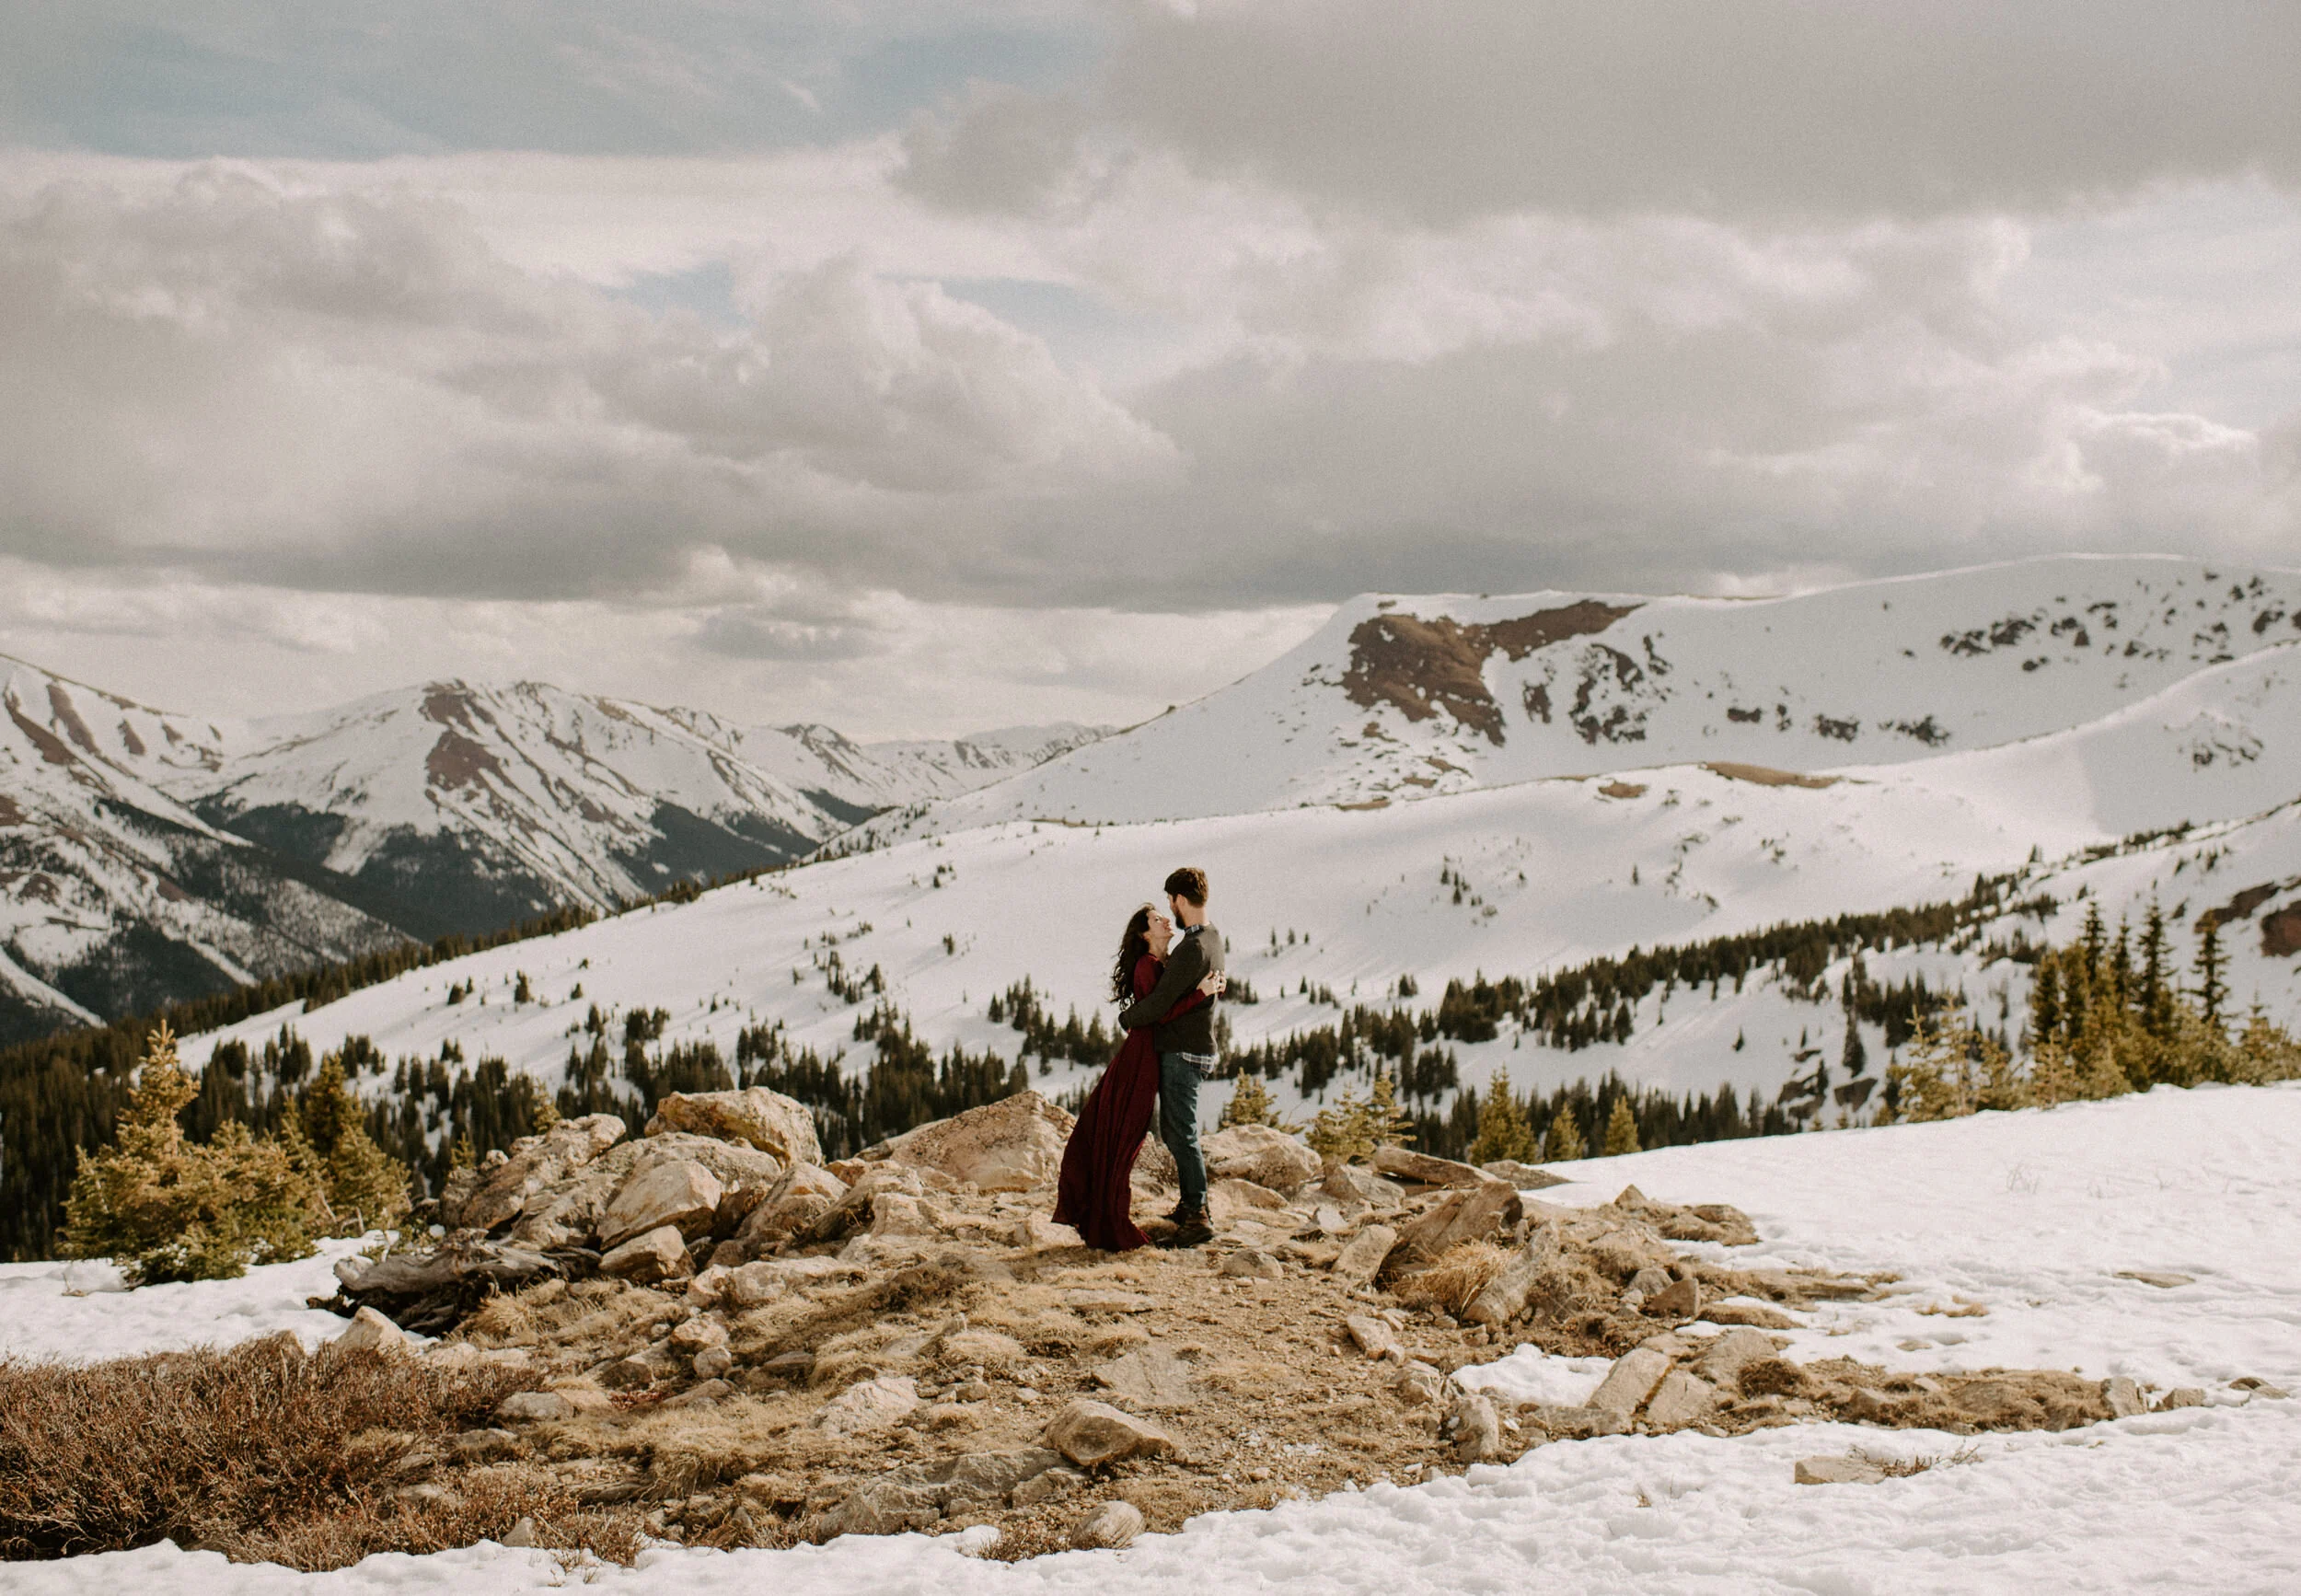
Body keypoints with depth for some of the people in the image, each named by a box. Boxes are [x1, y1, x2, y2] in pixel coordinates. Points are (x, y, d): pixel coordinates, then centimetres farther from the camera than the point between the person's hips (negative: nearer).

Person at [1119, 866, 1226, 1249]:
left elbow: (1159, 1005, -22)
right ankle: (1192, 1202, 26)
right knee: (1171, 1131, 19)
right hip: (1200, 1048, 10)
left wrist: (1127, 1018, -4)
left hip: (1183, 1054, -10)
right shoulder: (1213, 936, 10)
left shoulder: (1192, 949, -23)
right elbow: (1219, 991, 25)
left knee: (1182, 1135, -7)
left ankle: (1197, 1218, -6)